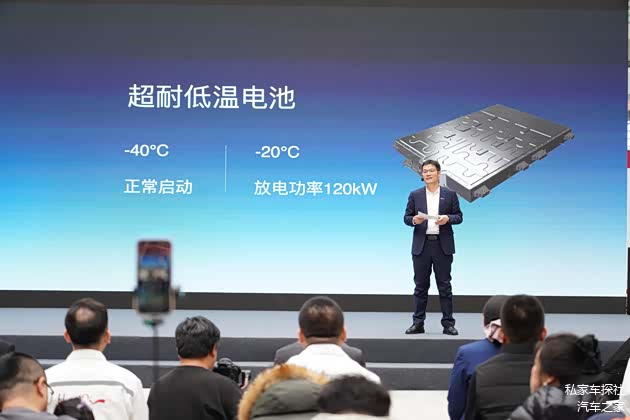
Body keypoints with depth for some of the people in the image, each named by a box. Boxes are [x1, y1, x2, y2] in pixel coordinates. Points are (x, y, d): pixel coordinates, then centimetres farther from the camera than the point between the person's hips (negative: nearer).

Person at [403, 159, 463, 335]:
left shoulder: (450, 194, 5)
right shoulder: (415, 195, 8)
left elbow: (459, 216, 4)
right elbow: (406, 217, 6)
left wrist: (448, 218, -16)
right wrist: (414, 220, -15)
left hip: (443, 246, -1)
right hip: (421, 246, 1)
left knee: (444, 285, 2)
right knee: (421, 285, 5)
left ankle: (448, 323, 6)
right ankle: (418, 323, 9)